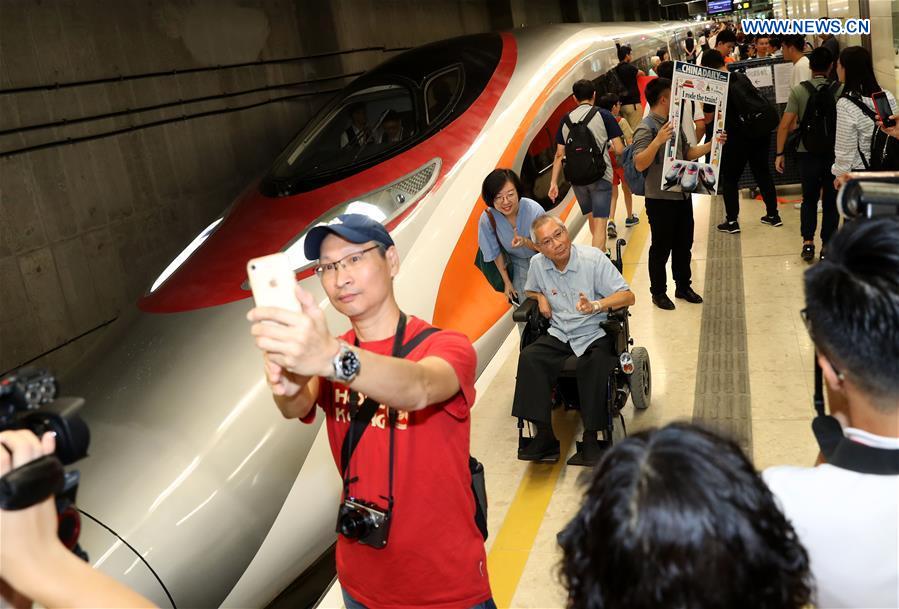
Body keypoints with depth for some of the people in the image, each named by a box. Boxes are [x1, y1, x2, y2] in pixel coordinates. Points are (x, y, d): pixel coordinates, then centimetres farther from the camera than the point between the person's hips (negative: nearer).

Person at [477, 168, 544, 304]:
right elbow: (496, 253, -9)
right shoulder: (487, 219, -26)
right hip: (517, 263, 1)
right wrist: (507, 282, 1)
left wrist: (525, 242, -39)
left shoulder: (535, 210, -31)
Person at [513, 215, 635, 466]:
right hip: (558, 335, 4)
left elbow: (628, 296, -12)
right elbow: (530, 290, 28)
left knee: (594, 365, -35)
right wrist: (541, 297, 3)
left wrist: (596, 305, -29)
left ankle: (591, 439, -23)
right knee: (529, 358, -25)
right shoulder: (537, 264, 4)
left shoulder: (593, 258, -9)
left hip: (593, 335, -3)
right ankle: (544, 435, -22)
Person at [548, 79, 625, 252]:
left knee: (591, 217, 22)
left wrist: (553, 182, 4)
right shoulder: (604, 116, -4)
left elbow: (559, 154, 3)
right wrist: (610, 145, 15)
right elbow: (619, 150, -7)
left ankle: (602, 252, 41)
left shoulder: (566, 120, 5)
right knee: (599, 224, -6)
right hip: (600, 176, -4)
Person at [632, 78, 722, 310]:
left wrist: (710, 145, 10)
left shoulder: (672, 124, 12)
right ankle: (658, 292, 17)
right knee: (661, 248, 3)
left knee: (684, 244, 16)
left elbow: (687, 153, 20)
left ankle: (683, 286, 31)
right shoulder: (646, 129, -15)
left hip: (682, 195, 8)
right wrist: (658, 141, -36)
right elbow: (640, 164, -26)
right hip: (660, 199, -8)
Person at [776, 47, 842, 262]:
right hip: (834, 153, 0)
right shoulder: (840, 90, -5)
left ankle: (808, 242, 6)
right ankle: (827, 247, 12)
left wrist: (779, 154, -2)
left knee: (809, 199, 16)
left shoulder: (798, 90, -6)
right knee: (831, 201, 10)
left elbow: (785, 125, -9)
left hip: (808, 153, 0)